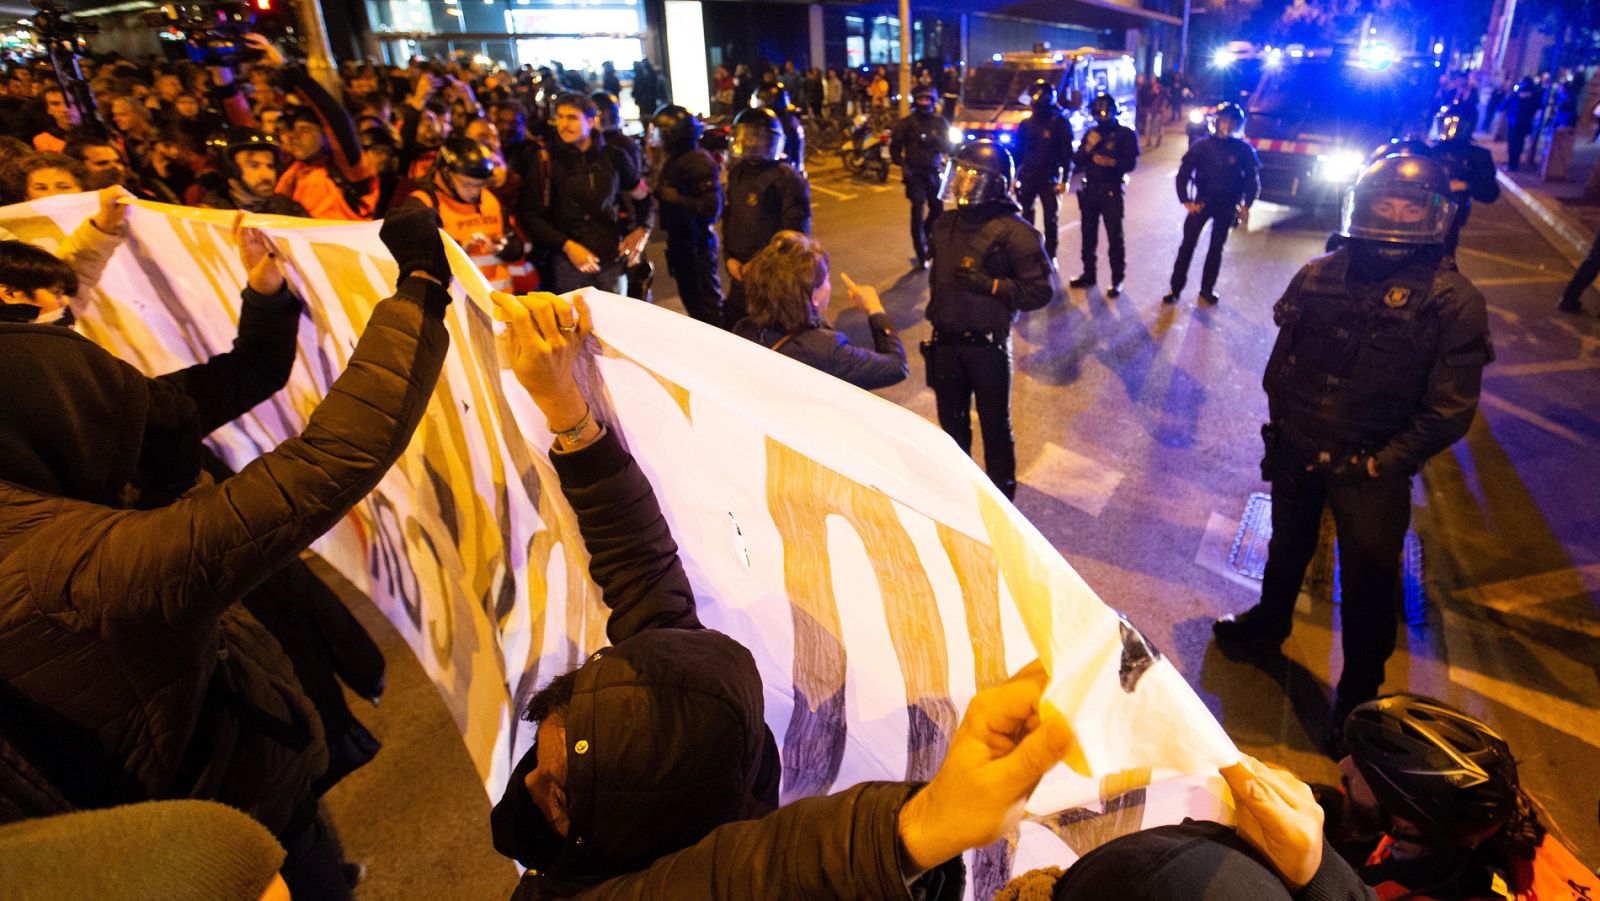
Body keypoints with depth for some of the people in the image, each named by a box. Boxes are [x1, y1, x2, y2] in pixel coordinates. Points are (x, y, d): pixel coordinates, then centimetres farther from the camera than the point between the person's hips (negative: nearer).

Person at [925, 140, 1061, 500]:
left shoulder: (1013, 233, -16)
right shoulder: (946, 224, 3)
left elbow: (1043, 289, -19)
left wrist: (988, 284, -25)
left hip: (987, 345, -6)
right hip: (945, 342, 6)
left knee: (995, 426, 10)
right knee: (951, 421, 20)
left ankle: (1001, 494, 29)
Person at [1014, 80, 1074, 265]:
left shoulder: (1060, 123, -3)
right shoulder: (1026, 123, 9)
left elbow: (1067, 153, -4)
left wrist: (1064, 179, -11)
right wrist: (1015, 176, 7)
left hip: (1049, 179, -4)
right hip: (1026, 177, 4)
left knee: (1051, 219, 1)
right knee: (1025, 216, 8)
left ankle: (1050, 255, 10)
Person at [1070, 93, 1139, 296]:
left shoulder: (1126, 134, -1)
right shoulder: (1091, 132, 13)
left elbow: (1131, 163, -11)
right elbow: (1077, 162, 7)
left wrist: (1111, 162, -30)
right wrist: (1088, 147, -12)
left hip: (1112, 191, -5)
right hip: (1090, 189, 5)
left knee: (1115, 237, -5)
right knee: (1088, 235, 10)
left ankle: (1117, 280, -2)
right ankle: (1089, 274, 21)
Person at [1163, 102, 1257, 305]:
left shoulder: (1244, 149, -3)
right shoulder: (1202, 145, -5)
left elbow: (1253, 179, 3)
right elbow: (1183, 173, -4)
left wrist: (1246, 205, -8)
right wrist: (1186, 201, -12)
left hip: (1227, 206, 1)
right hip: (1202, 201, -1)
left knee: (1216, 248, 9)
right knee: (1188, 244, -3)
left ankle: (1207, 289, 19)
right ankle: (1175, 288, 2)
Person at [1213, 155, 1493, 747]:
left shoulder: (1452, 301, -13)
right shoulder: (1318, 277, -3)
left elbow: (1450, 408, -13)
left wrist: (1383, 463, -16)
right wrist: (1281, 431, 1)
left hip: (1370, 467, -3)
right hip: (1297, 450, 4)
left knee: (1367, 584, 6)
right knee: (1287, 547, 24)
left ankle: (1358, 696, 27)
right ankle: (1268, 624, 50)